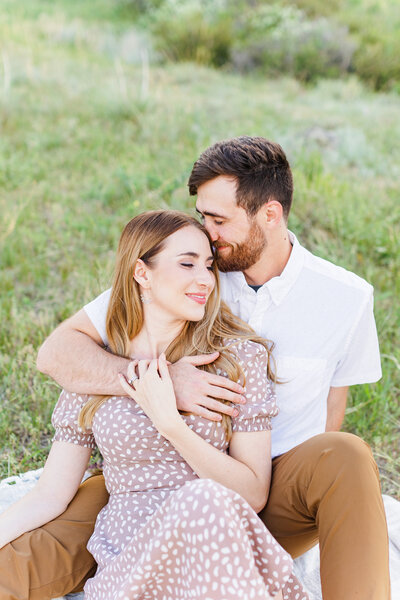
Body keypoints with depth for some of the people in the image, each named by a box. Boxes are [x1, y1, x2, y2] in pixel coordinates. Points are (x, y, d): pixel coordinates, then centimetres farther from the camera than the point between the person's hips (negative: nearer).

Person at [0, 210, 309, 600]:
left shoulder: (239, 357, 1)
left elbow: (254, 494, -3)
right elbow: (51, 496, 8)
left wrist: (170, 423, -12)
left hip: (223, 556, 1)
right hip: (127, 565, 0)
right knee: (203, 499, -34)